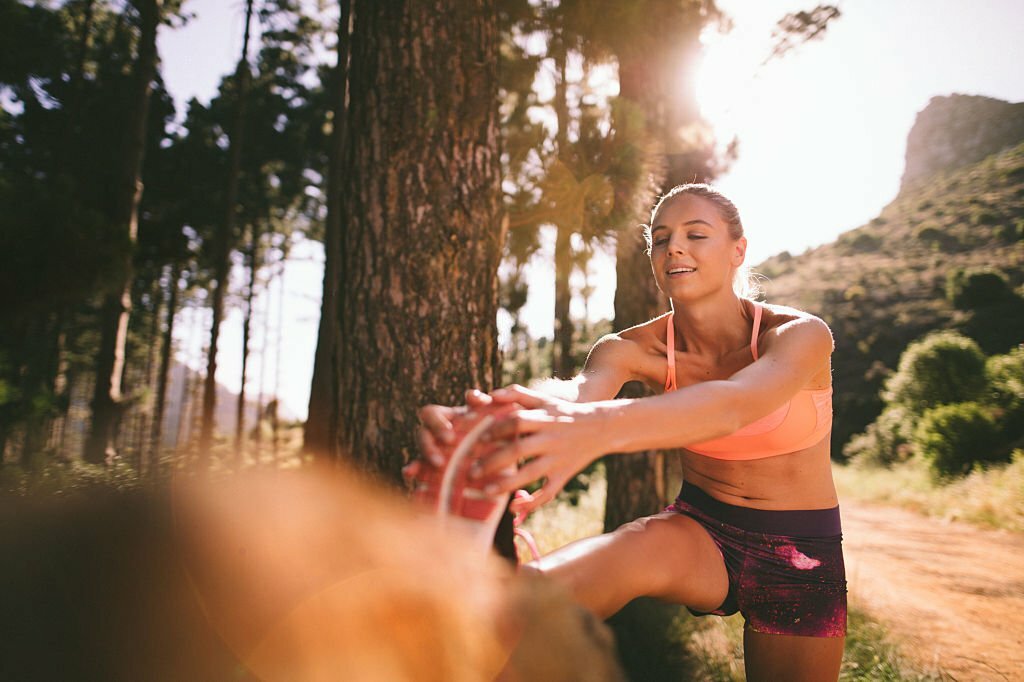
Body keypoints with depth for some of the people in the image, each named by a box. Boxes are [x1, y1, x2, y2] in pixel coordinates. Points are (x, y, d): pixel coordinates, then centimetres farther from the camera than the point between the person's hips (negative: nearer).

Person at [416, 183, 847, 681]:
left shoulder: (801, 336, -18)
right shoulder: (633, 349, -11)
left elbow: (735, 403, -42)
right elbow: (574, 392, -34)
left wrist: (600, 427, -62)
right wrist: (481, 421, -58)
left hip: (800, 555, 1)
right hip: (700, 531, -1)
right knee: (642, 546, -33)